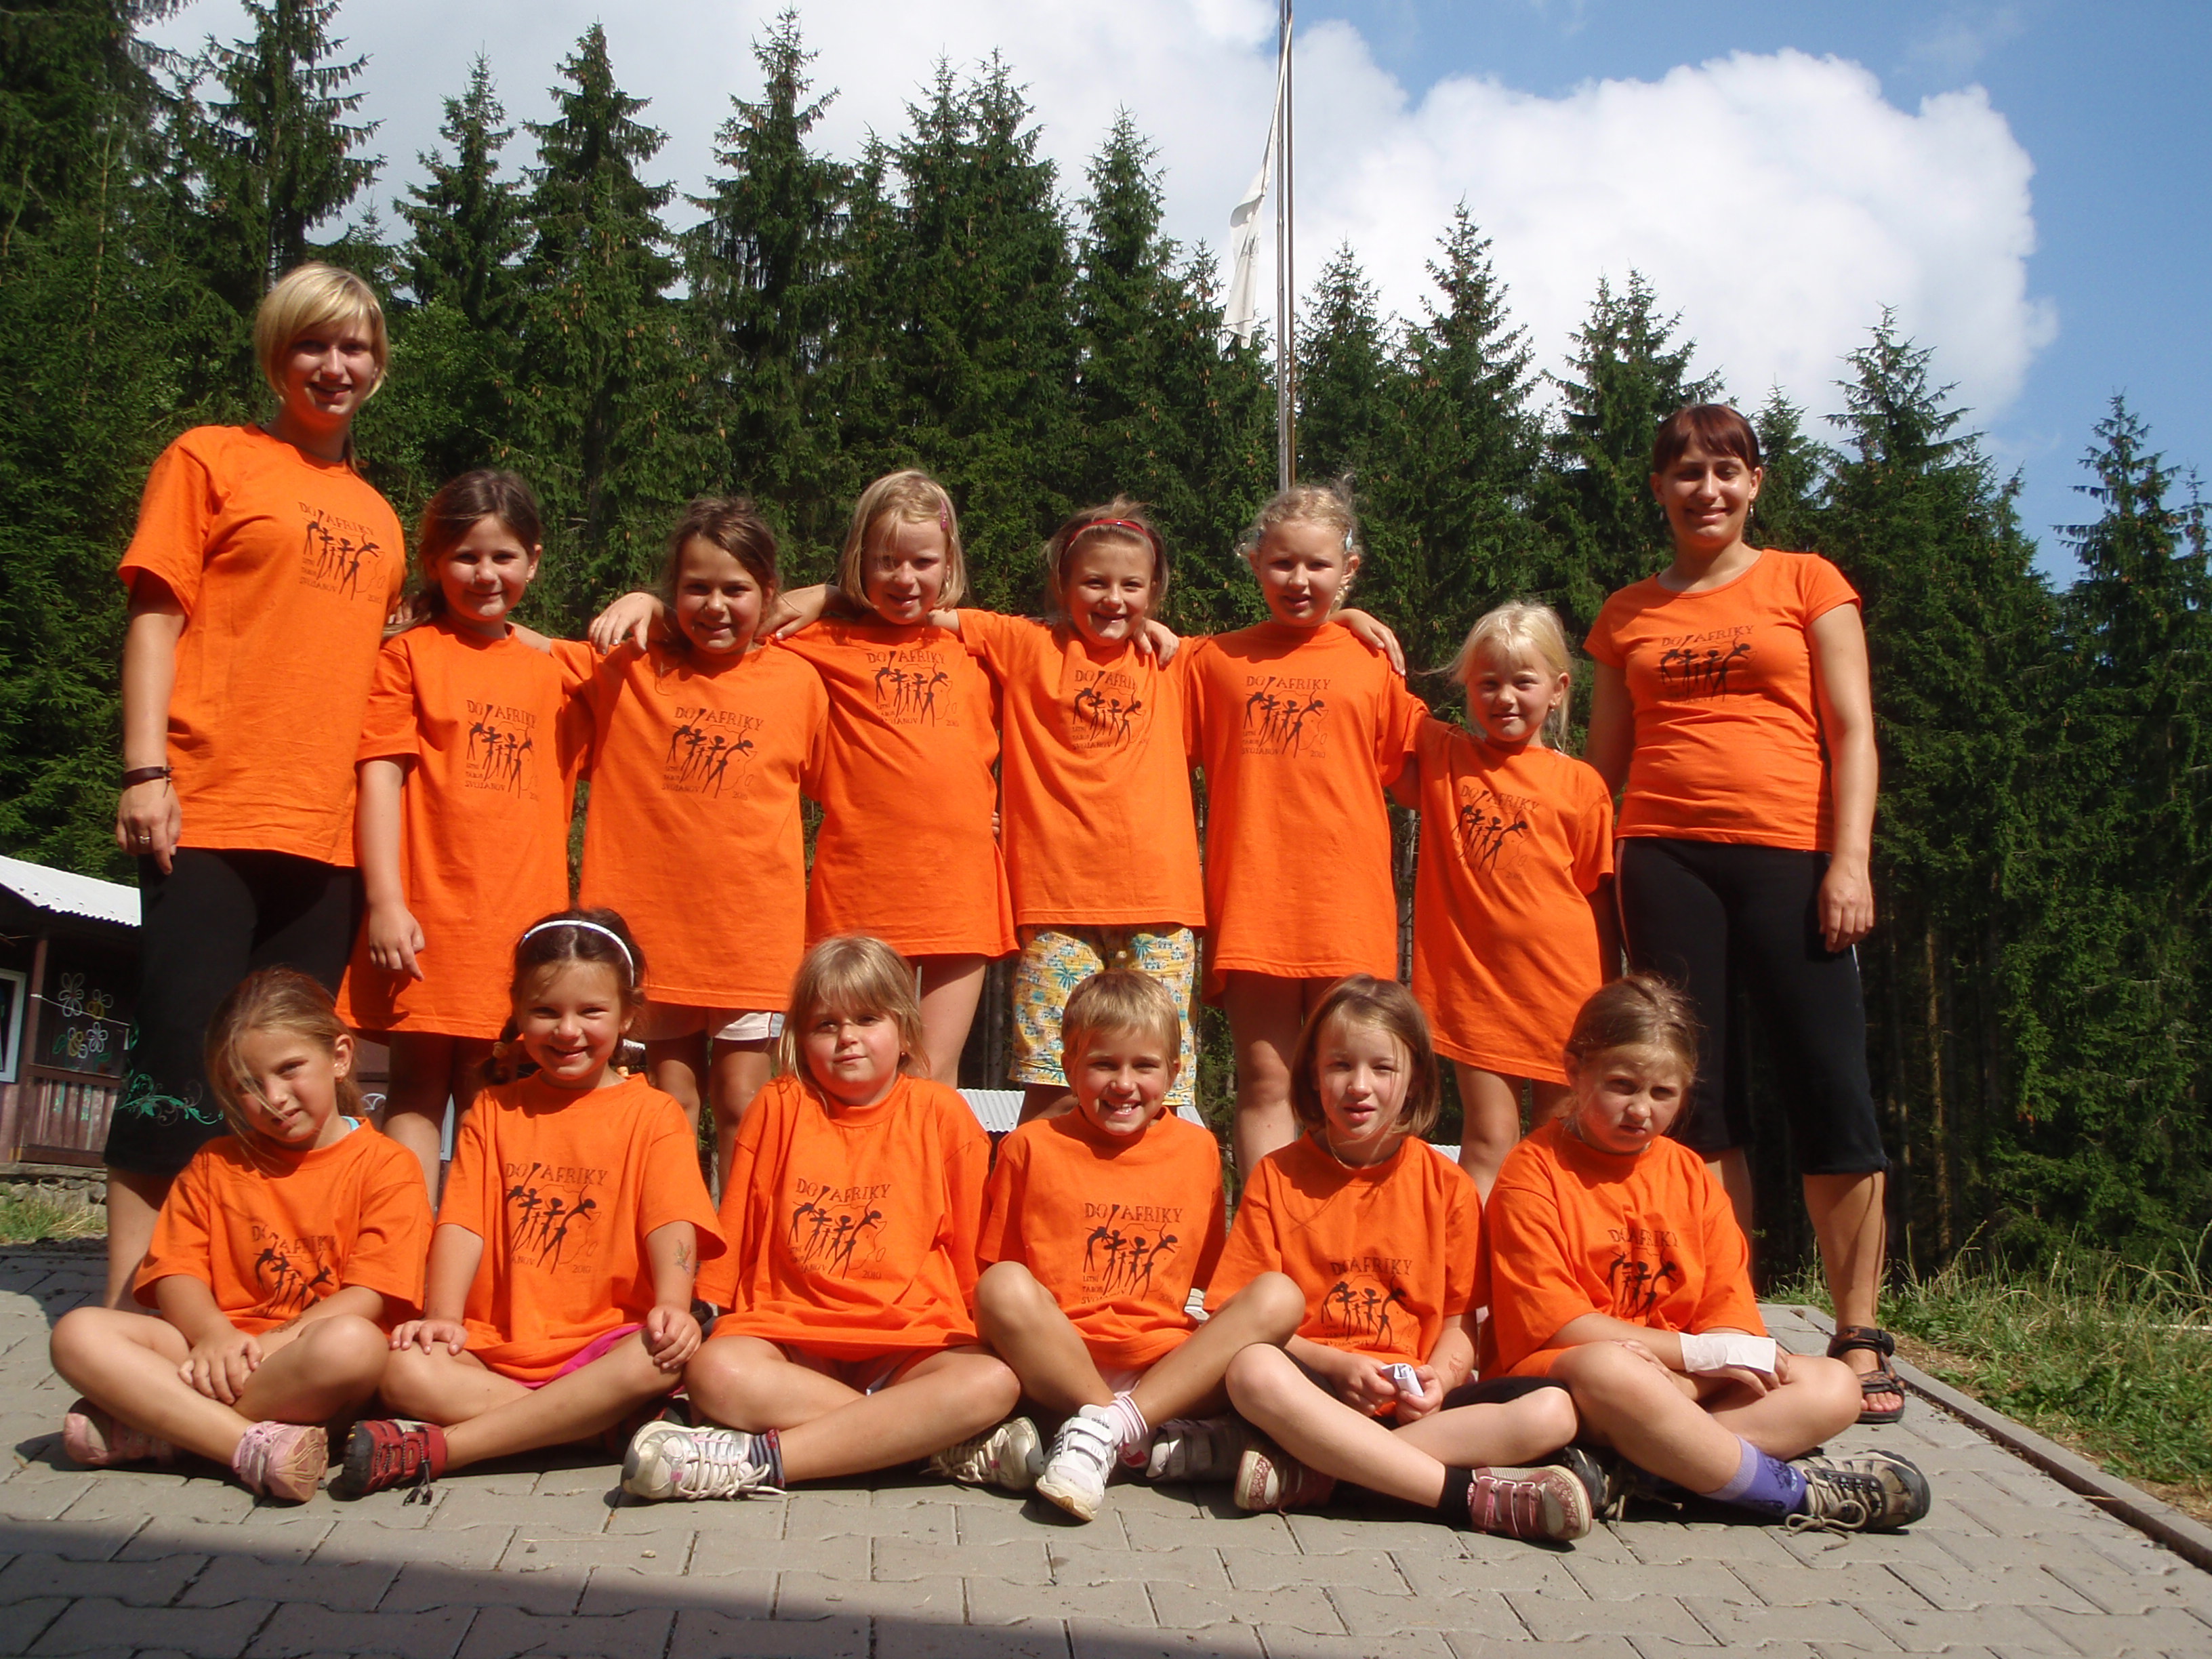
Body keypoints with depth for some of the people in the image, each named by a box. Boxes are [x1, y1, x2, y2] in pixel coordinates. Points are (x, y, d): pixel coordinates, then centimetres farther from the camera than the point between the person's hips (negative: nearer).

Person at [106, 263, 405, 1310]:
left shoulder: (378, 518, 22)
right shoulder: (211, 459, 7)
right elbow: (155, 614, -1)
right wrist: (145, 770, -11)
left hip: (328, 832, 5)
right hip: (211, 814, -5)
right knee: (182, 1065, -7)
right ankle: (128, 1309, -1)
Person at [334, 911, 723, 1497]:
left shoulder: (652, 1114, 8)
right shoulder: (493, 1111, 17)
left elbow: (672, 1225, -7)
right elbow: (462, 1224, 5)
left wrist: (672, 1305, -27)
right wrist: (442, 1317, -13)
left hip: (603, 1344, -2)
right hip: (496, 1347, 2)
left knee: (660, 1360, -35)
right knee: (407, 1370, -27)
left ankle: (438, 1448, -30)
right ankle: (585, 1421, -25)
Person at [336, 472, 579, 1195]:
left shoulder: (548, 671, 15)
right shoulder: (408, 655, 2)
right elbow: (380, 778, -5)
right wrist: (385, 902, -13)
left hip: (518, 915, 4)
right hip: (429, 912, -4)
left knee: (486, 1087, 8)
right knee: (419, 1081, -1)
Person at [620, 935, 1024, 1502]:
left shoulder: (942, 1112, 7)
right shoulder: (778, 1106, 9)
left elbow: (973, 1243, 10)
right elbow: (735, 1230, 13)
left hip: (911, 1342, 0)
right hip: (791, 1336, 1)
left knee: (995, 1381, -31)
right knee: (714, 1371, -32)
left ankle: (761, 1459, -33)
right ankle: (961, 1447, -30)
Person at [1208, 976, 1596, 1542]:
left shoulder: (1446, 1185, 10)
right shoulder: (1278, 1176, 6)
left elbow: (1461, 1320, 9)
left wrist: (1439, 1379, -12)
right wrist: (1333, 1365, -14)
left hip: (1415, 1403, 2)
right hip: (1318, 1390, -2)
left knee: (1554, 1411, -24)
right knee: (1253, 1371, -36)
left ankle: (1313, 1473, -30)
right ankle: (1469, 1493, -32)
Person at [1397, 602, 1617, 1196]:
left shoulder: (1580, 784, 2)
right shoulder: (1441, 757, 6)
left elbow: (1599, 900, 4)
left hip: (1563, 990, 0)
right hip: (1476, 983, 0)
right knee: (1490, 1139, -3)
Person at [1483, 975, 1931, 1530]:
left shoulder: (1690, 1177, 13)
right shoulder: (1534, 1172, -6)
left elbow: (1729, 1316, 7)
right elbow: (1552, 1323, -14)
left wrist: (1737, 1354, -19)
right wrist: (1697, 1352, -16)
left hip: (1688, 1381, 7)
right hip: (1555, 1373, -7)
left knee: (1834, 1386, -10)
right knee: (1607, 1371, -41)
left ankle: (1632, 1468, -33)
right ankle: (1794, 1492, -25)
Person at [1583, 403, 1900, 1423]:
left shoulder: (1805, 583, 10)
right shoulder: (1626, 614, 16)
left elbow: (1852, 732, 4)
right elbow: (1602, 760, 17)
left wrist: (1851, 859, -8)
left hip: (1790, 853, -2)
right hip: (1664, 859, 2)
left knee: (1831, 1090, -5)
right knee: (1695, 1094, 1)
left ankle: (1861, 1341, 4)